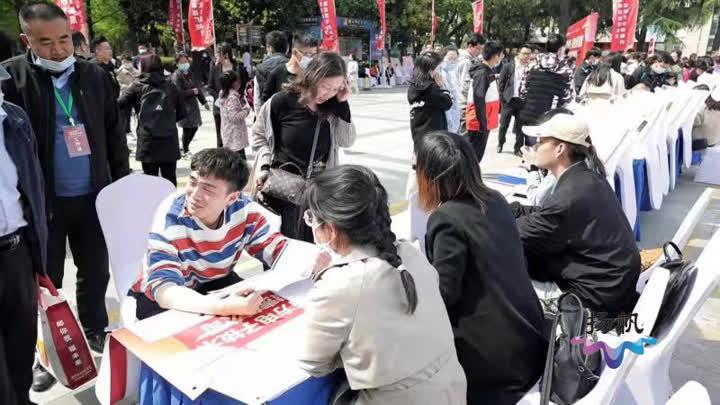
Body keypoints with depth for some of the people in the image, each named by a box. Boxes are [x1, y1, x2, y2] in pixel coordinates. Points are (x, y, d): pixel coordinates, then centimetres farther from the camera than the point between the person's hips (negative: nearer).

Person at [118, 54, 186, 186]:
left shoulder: (138, 87, 2)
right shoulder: (171, 86, 7)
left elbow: (118, 105, -1)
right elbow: (182, 113, 9)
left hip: (147, 141, -1)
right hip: (169, 140, 2)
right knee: (170, 179, 8)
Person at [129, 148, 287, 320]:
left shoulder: (245, 210, -19)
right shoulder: (170, 217, -31)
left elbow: (278, 250, -11)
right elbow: (163, 288, -39)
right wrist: (224, 307, -55)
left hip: (215, 282, 4)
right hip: (158, 296, -4)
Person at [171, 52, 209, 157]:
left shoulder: (189, 73, 12)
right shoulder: (176, 76, -12)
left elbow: (197, 87, 20)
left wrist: (204, 101, 19)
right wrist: (192, 91, -14)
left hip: (193, 104, 8)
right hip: (183, 106, -8)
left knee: (194, 127, 12)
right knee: (187, 128, -4)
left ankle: (186, 147, 30)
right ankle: (185, 150, 12)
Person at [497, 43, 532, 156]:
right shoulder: (508, 66, -1)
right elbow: (501, 82, 2)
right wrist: (502, 97, -4)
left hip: (524, 101, 1)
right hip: (509, 100, -1)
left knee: (521, 126, 6)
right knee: (504, 125, 7)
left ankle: (518, 148, 18)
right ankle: (500, 144, 28)